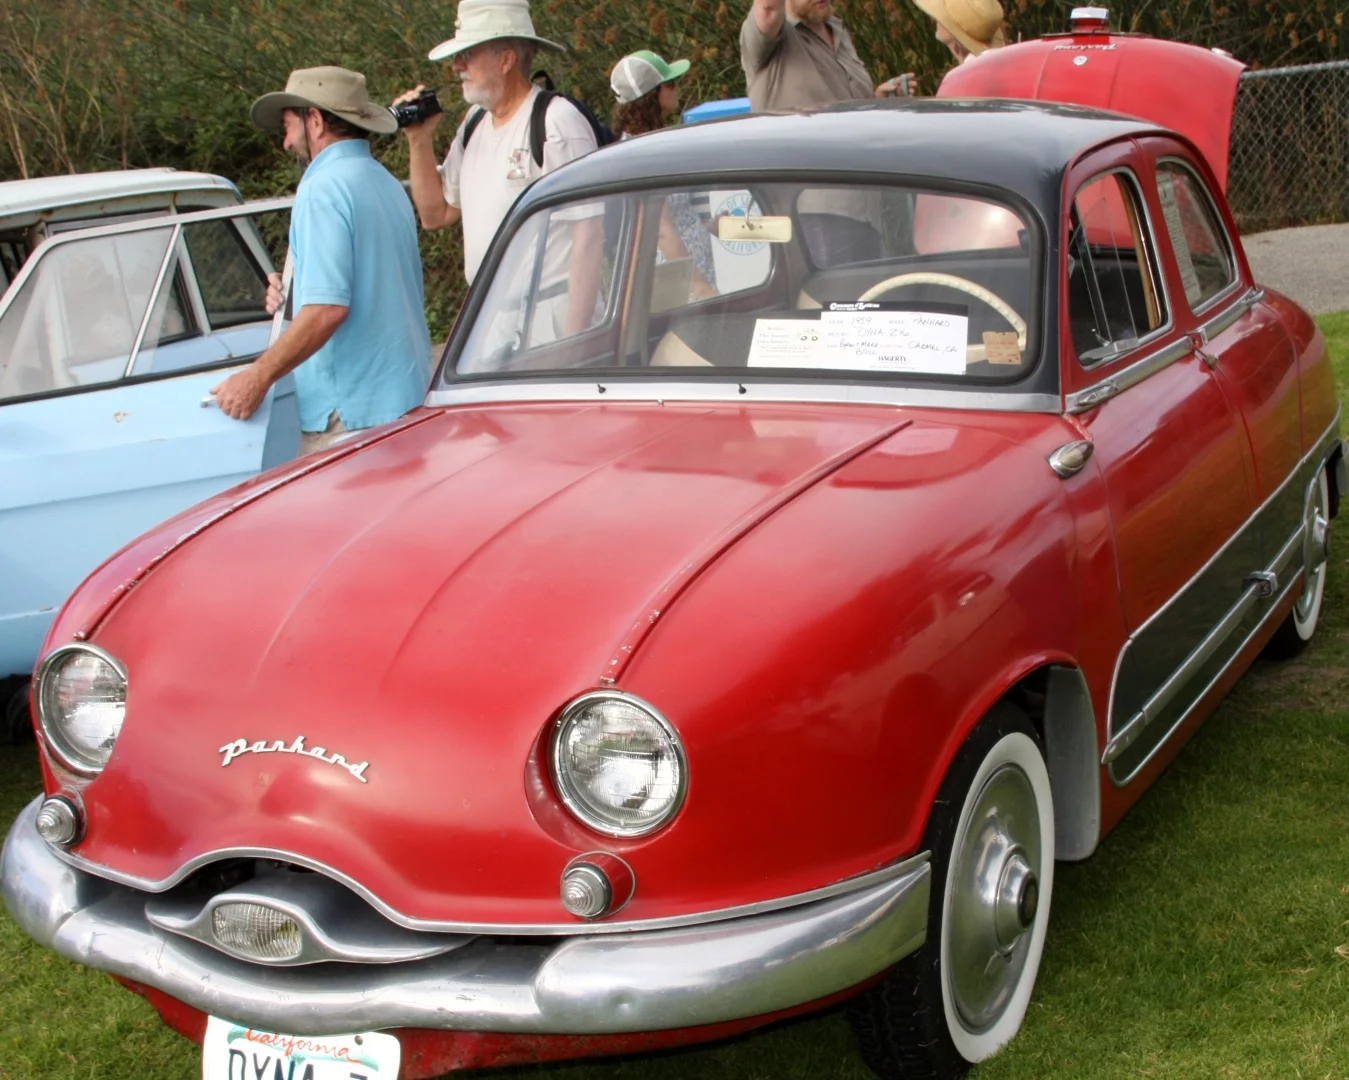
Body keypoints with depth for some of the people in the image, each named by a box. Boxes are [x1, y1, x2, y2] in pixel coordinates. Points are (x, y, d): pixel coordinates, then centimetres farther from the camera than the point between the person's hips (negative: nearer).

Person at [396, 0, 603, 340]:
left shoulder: (558, 122, -11)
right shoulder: (474, 123, 14)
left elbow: (590, 234, -15)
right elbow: (435, 214, 21)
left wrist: (575, 338, -19)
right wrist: (419, 140, 7)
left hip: (549, 320, -7)